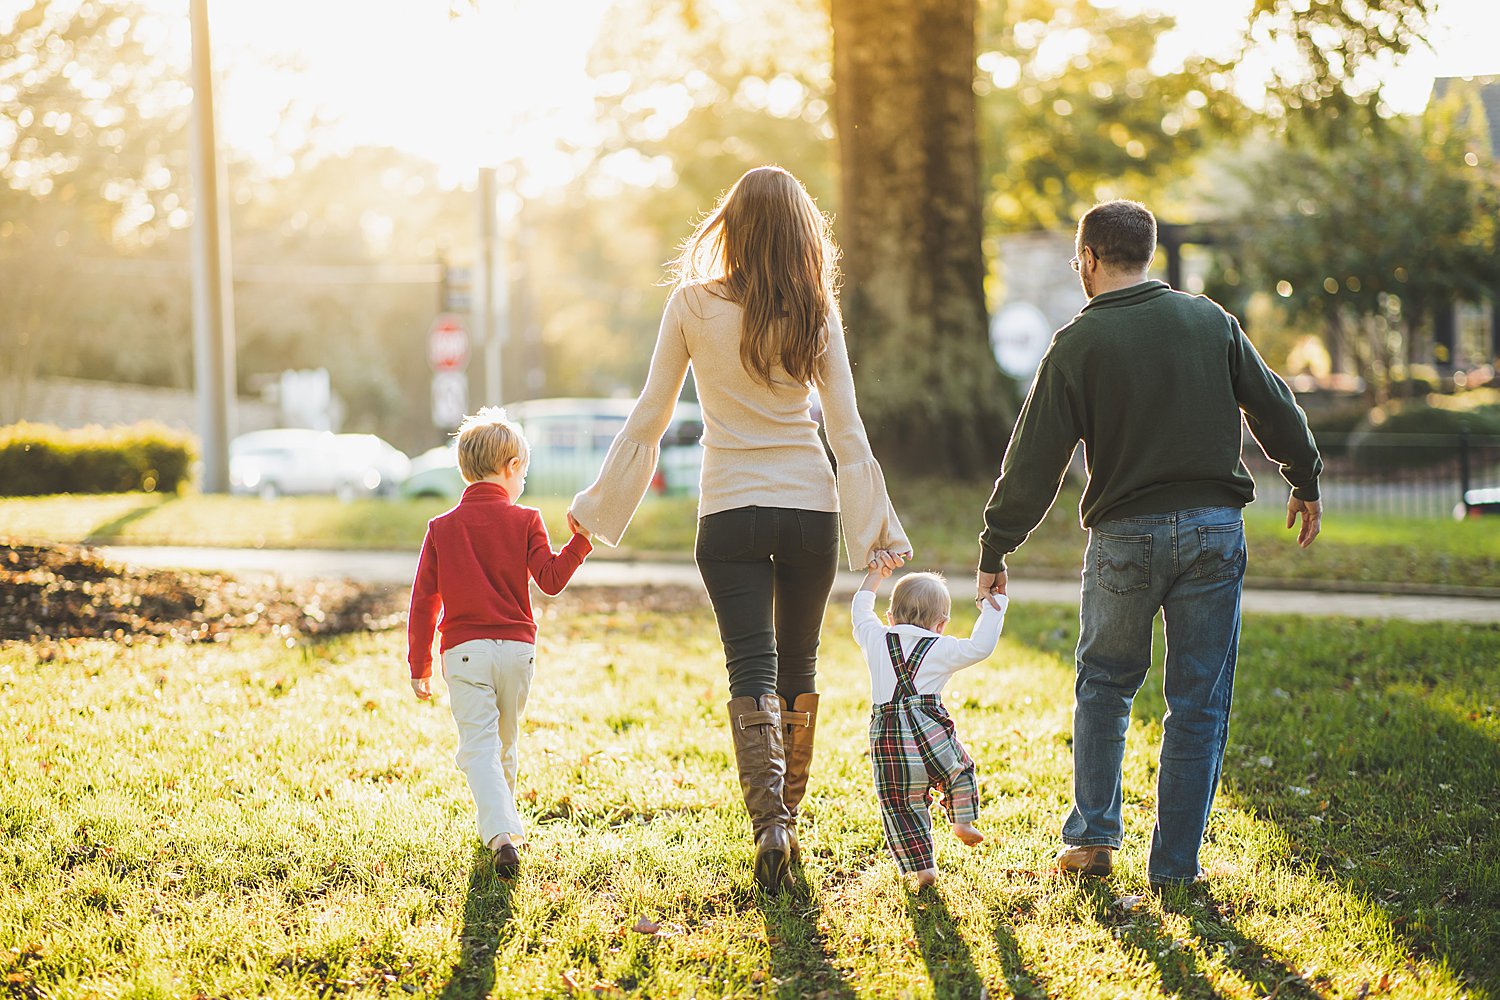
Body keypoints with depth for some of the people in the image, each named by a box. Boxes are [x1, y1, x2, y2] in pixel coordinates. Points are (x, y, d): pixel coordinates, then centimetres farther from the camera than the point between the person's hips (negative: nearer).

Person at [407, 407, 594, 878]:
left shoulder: (442, 527, 4)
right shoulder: (524, 521, 0)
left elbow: (423, 602, 3)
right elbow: (550, 578, -6)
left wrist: (419, 666, 9)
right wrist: (581, 538, 1)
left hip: (463, 650, -1)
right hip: (516, 646, 1)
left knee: (479, 746, -7)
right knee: (505, 745, 19)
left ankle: (501, 833, -26)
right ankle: (502, 822, 33)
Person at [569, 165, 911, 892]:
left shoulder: (693, 306, -5)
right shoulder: (816, 315, -2)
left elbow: (649, 418, -1)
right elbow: (846, 430, -2)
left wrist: (601, 504, 9)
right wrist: (877, 526, 3)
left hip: (730, 512, -1)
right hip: (811, 506, 2)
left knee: (752, 671, -3)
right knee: (798, 668, 15)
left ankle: (769, 823, -20)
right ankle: (787, 814, 23)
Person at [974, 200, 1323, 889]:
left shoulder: (1078, 344, -4)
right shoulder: (1211, 321, 4)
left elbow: (1035, 458, -5)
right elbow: (1274, 408, 11)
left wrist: (995, 549, 1)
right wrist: (1305, 483, 27)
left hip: (1124, 538, -1)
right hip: (1214, 532, 2)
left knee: (1103, 687, 18)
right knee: (1198, 703, 6)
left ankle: (1093, 834, 14)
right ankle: (1174, 864, 7)